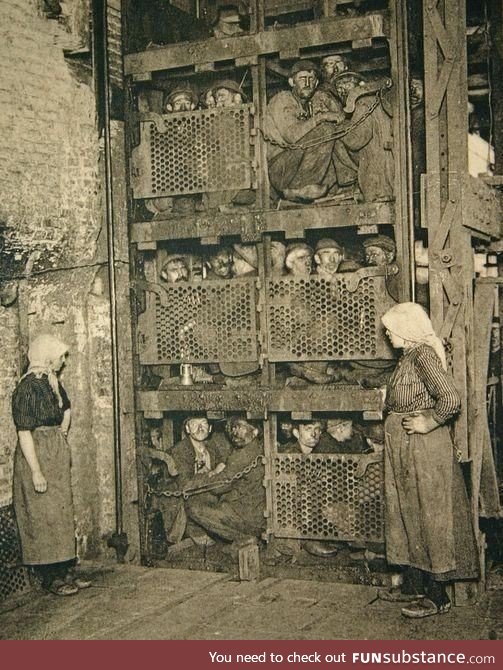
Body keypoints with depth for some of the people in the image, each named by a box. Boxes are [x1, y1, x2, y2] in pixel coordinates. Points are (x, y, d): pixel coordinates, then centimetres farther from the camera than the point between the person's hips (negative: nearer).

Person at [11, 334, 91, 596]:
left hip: (58, 456, 9)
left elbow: (66, 409, 29)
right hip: (37, 456, -9)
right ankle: (51, 578, 9)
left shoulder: (53, 383, 8)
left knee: (63, 514, 13)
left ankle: (67, 572, 22)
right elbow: (24, 433, -21)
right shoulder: (28, 388, -17)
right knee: (43, 517, -1)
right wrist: (36, 472, -23)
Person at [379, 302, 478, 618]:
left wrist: (428, 423, -19)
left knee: (429, 516, -2)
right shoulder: (410, 356, 12)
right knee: (407, 514, 15)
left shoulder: (423, 355, -17)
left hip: (424, 449, -10)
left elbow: (451, 398, -29)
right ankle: (414, 585, 26)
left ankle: (438, 596, 7)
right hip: (405, 449, 10)